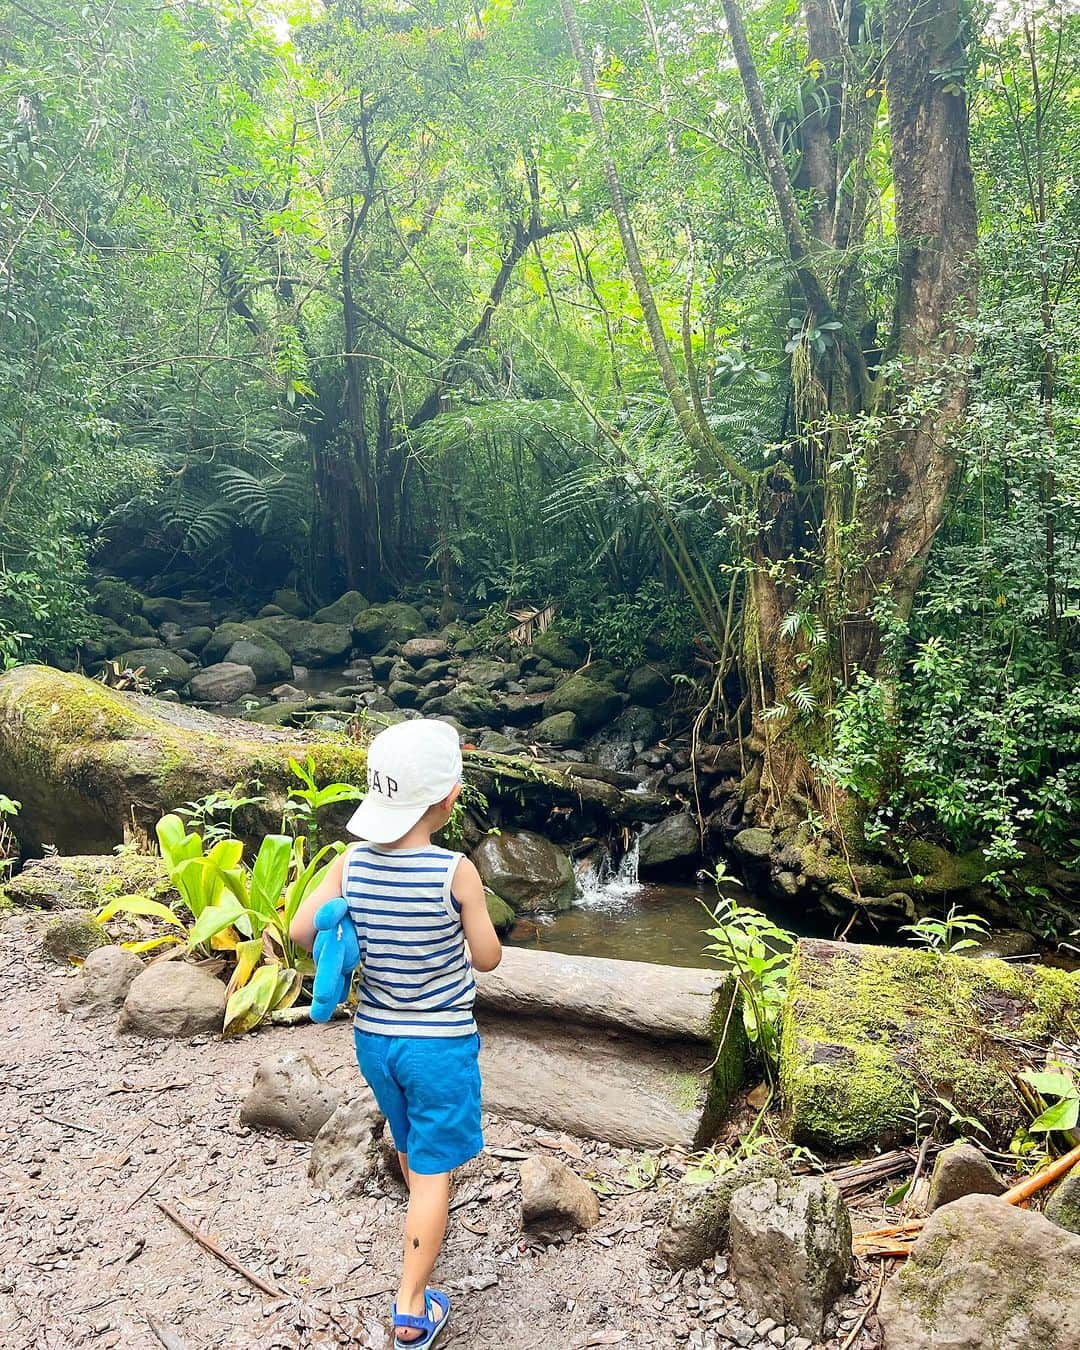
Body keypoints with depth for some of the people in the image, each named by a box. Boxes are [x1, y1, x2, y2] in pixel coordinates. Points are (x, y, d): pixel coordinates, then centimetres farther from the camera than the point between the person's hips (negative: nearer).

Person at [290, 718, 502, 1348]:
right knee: (433, 1170, 10)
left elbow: (301, 931, -8)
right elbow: (487, 959, -13)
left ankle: (428, 1220, 54)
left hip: (373, 1037, 5)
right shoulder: (456, 871, -23)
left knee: (410, 1141, 29)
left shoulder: (351, 864, -13)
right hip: (440, 1044, -5)